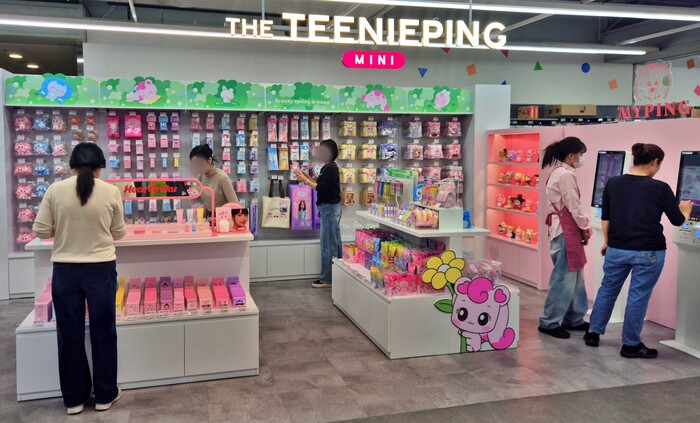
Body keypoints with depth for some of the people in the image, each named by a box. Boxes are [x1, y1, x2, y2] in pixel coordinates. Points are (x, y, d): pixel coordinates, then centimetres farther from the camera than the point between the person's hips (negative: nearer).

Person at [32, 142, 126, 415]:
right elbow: (119, 233, 3)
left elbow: (41, 231, -1)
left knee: (69, 334, 14)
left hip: (65, 270, 1)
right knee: (103, 333, 13)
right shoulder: (111, 192, -6)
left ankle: (74, 398, 24)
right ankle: (105, 395, 24)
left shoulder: (55, 190, -4)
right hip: (101, 269, -1)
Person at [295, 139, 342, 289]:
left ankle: (327, 279, 2)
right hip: (331, 208, 10)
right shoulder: (328, 168, 13)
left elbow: (321, 189, -21)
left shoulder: (331, 168, -16)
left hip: (330, 208, -10)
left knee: (327, 244, -5)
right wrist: (307, 177, 8)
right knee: (334, 242, 13)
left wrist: (305, 181, -14)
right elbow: (321, 185, 15)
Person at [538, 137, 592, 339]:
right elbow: (573, 206, -15)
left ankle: (573, 319, 25)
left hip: (566, 228, 11)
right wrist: (585, 227, -1)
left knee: (575, 276, 16)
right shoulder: (565, 174, -16)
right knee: (565, 277, -5)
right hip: (565, 230, -11)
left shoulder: (561, 172, 16)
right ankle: (549, 322, 3)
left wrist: (584, 225, 9)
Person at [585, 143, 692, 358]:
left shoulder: (613, 183, 1)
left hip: (617, 249, 4)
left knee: (607, 290, 17)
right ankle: (631, 345, 16)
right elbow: (678, 221, 1)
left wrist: (606, 242, 20)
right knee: (638, 296, 5)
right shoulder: (660, 188, -9)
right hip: (648, 252, -4)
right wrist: (685, 211, 23)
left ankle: (593, 333, 26)